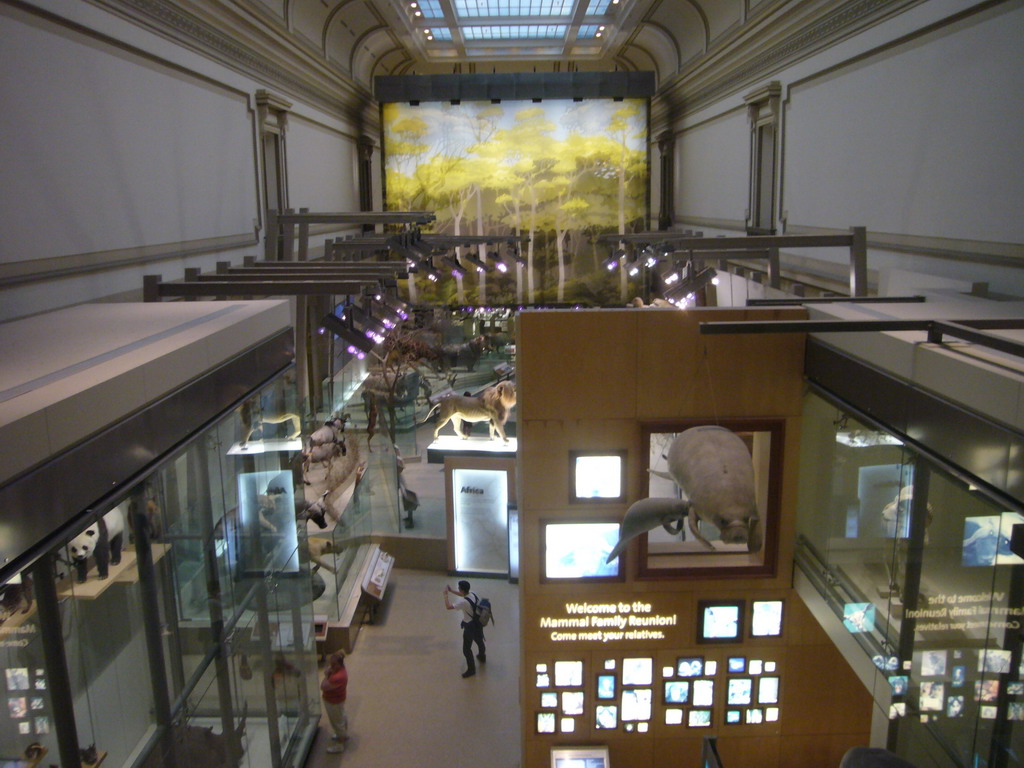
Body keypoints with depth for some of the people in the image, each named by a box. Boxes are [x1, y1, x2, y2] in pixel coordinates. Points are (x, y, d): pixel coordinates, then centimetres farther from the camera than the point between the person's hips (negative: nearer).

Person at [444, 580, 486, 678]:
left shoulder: (464, 602, -32)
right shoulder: (473, 594, -8)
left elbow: (448, 607, -26)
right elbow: (464, 595, 14)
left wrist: (446, 594, -14)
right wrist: (452, 591, 11)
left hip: (469, 626, -8)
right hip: (478, 623, 8)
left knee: (466, 649, 5)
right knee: (479, 640, 32)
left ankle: (471, 669, 14)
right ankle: (482, 656, 55)